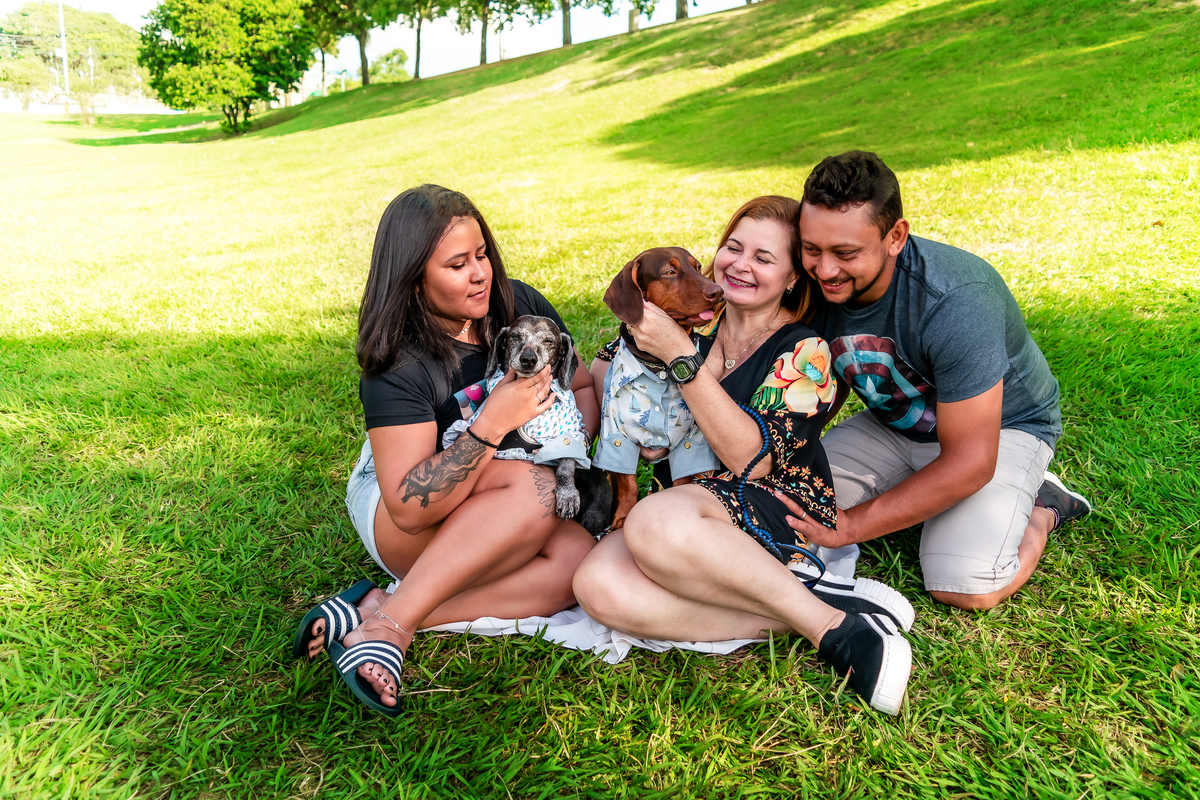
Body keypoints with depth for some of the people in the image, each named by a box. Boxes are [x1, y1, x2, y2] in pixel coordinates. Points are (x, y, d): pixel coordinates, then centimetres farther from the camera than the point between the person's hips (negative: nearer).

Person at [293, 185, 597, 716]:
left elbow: (583, 386, 6)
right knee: (534, 489, -34)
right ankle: (392, 625, -26)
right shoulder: (397, 366, -22)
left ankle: (379, 610, -23)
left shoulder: (521, 307, -7)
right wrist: (494, 422, -32)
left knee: (578, 559, -27)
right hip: (402, 531, -5)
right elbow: (411, 508, -29)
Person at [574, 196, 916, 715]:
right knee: (599, 586, -28)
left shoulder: (805, 352, -6)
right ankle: (809, 607, -20)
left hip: (782, 511, -5)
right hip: (683, 500, 5)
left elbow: (752, 459, -19)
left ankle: (831, 625, -21)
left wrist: (681, 356, -22)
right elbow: (600, 377, 19)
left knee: (655, 523, -38)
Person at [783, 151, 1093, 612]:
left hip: (1002, 425, -5)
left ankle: (1041, 505, 5)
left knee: (964, 587, -24)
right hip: (894, 424, 6)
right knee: (788, 514, -10)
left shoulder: (955, 302, -36)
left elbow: (970, 461, -32)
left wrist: (850, 526, -32)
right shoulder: (812, 288, -18)